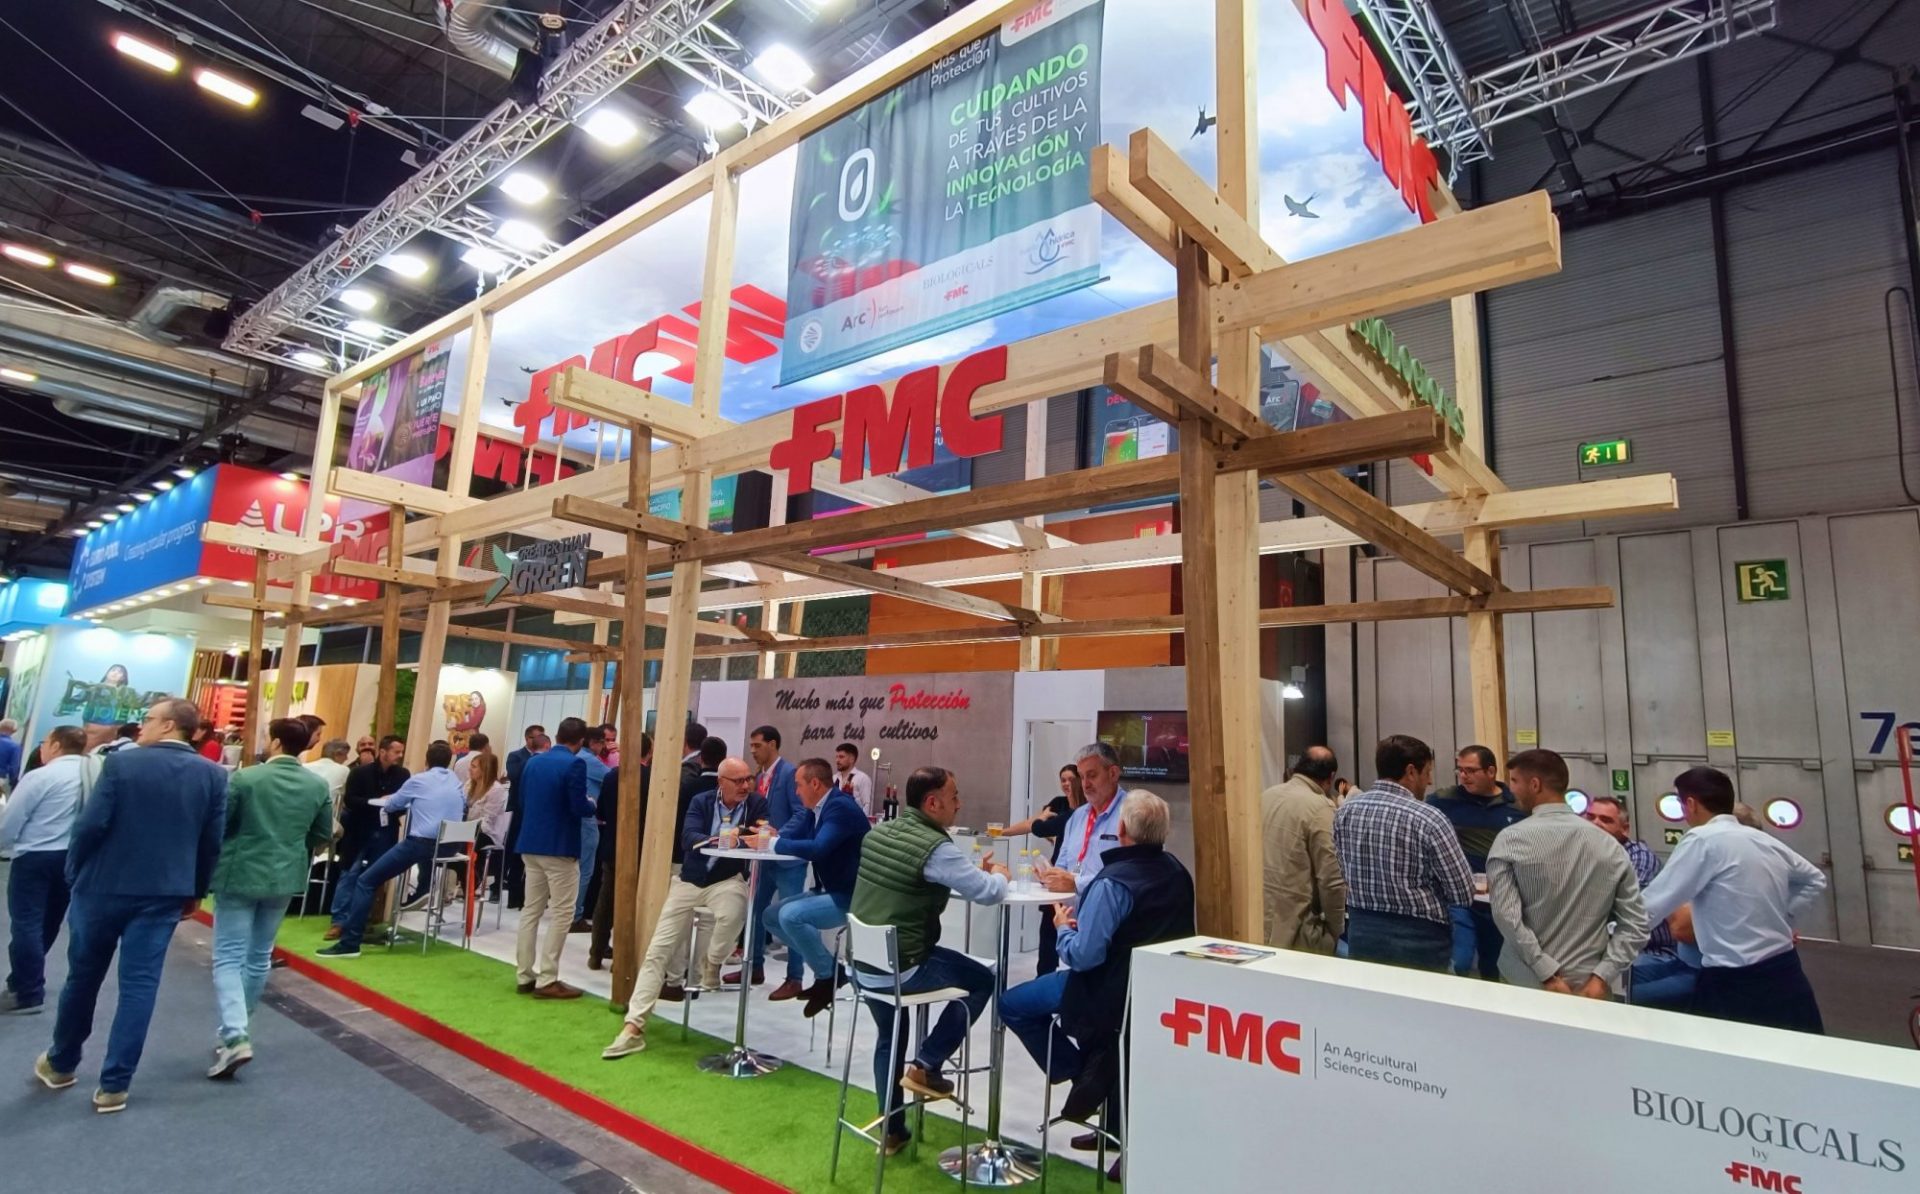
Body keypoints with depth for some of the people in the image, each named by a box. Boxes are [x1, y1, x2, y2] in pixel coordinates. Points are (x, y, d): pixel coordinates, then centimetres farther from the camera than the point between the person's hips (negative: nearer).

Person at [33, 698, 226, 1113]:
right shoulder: (214, 775, -3)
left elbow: (90, 824, -12)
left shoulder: (122, 762, -11)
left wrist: (74, 873, 5)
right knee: (139, 985, 5)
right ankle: (114, 1085, 9)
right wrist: (195, 892, 12)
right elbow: (212, 841, 1)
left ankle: (60, 1064, 36)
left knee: (82, 978, 17)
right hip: (164, 894, 1)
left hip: (104, 886, -1)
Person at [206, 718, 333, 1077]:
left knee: (229, 957, 1)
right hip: (285, 877, 4)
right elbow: (323, 836, 5)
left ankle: (236, 1037, -12)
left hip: (240, 875, -4)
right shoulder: (318, 786, -2)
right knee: (259, 957, 17)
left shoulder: (245, 778, -15)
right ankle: (237, 1030, 29)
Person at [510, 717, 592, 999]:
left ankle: (525, 976, 18)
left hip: (531, 845, 8)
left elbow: (522, 802, 16)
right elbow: (579, 807, -18)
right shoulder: (575, 764, -14)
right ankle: (547, 980, 0)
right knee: (561, 914, 0)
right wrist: (593, 806, 2)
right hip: (560, 847, -7)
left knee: (531, 909, 13)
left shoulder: (533, 761, 10)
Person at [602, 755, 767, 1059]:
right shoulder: (701, 801, -3)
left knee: (733, 912, -36)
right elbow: (688, 839, -18)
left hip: (727, 880, -2)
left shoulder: (757, 803, -5)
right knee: (657, 951, -2)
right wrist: (721, 840, -37)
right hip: (689, 881, 2)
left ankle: (711, 964, -4)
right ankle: (633, 1026, 5)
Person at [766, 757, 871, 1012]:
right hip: (831, 893, 10)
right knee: (773, 915, 9)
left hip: (853, 898, -10)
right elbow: (790, 834, 5)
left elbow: (817, 849, -33)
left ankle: (828, 976, -5)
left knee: (790, 915, -25)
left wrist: (773, 844, -23)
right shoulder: (815, 808, 8)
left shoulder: (841, 807, -21)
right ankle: (827, 964, 11)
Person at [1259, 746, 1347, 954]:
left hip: (1257, 920, 7)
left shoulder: (1265, 796, 7)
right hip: (1296, 929, -7)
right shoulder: (1320, 808, -13)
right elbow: (1331, 880, -15)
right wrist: (1335, 931, -1)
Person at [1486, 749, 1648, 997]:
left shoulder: (1510, 840, -9)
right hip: (1590, 985, 3)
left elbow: (1506, 915, -18)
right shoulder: (1608, 844, 2)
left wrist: (1547, 975, -15)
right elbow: (1635, 924, -1)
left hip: (1528, 984, -3)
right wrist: (1601, 977, -5)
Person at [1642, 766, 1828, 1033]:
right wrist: (1781, 915, 19)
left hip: (1735, 986, -8)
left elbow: (1650, 908, -16)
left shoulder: (1703, 840, -16)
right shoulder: (1764, 840, 6)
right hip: (1786, 975, 8)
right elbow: (1814, 881, 26)